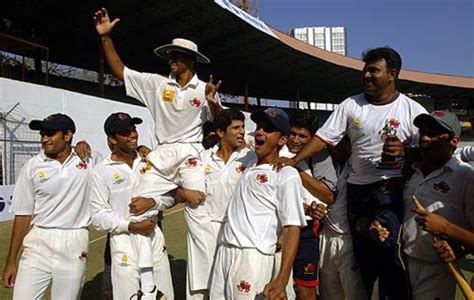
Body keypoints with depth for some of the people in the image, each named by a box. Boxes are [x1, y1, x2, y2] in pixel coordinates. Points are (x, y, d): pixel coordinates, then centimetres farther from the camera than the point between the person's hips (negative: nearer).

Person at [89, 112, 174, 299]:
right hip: (124, 240, -4)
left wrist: (152, 202, -11)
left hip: (154, 236, 4)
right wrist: (132, 226, -19)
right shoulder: (101, 171, -7)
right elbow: (99, 216, -10)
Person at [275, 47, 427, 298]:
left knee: (388, 250, -12)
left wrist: (403, 151, -20)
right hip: (357, 189, 3)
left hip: (392, 190, -3)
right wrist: (294, 160, -9)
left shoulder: (412, 110, 0)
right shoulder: (350, 105, 6)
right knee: (362, 254, 11)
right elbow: (323, 137, 1)